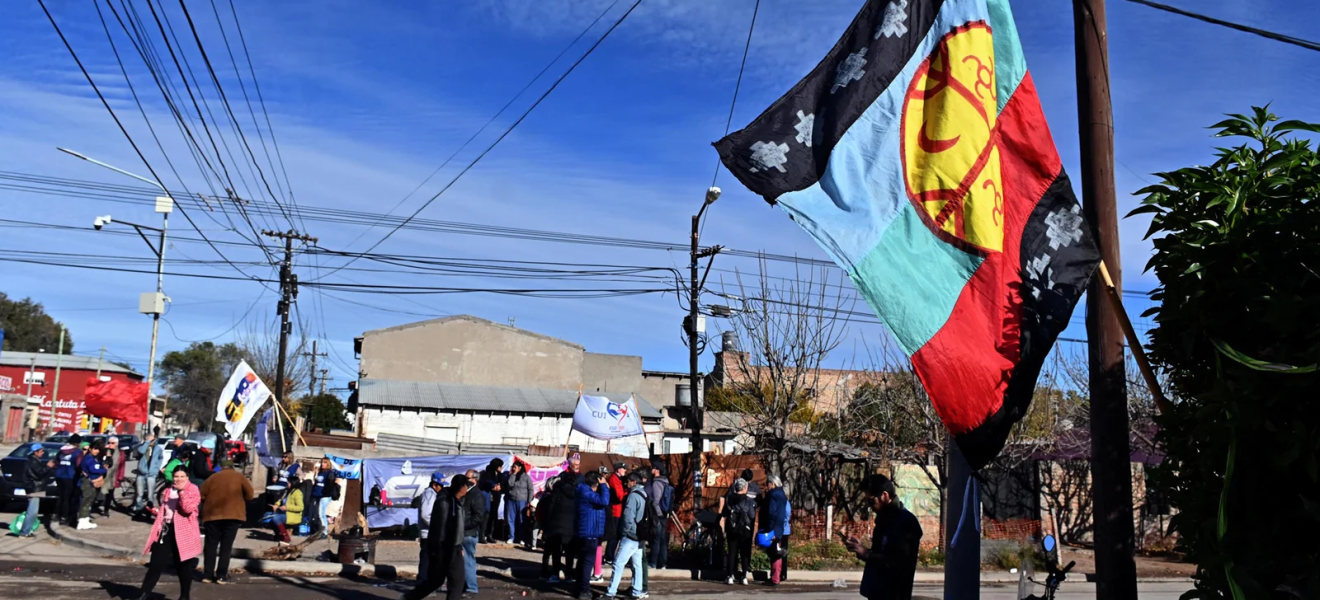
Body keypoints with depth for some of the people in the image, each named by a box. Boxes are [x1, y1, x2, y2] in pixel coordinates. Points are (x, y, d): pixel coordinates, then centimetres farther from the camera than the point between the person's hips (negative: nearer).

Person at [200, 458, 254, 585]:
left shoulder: (212, 478, 9)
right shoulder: (239, 477, 6)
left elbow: (202, 495, 4)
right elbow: (250, 495, 1)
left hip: (212, 515, 1)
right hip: (233, 515, -1)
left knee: (211, 545, 9)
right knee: (226, 546, 1)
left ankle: (207, 574, 7)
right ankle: (221, 575, -2)